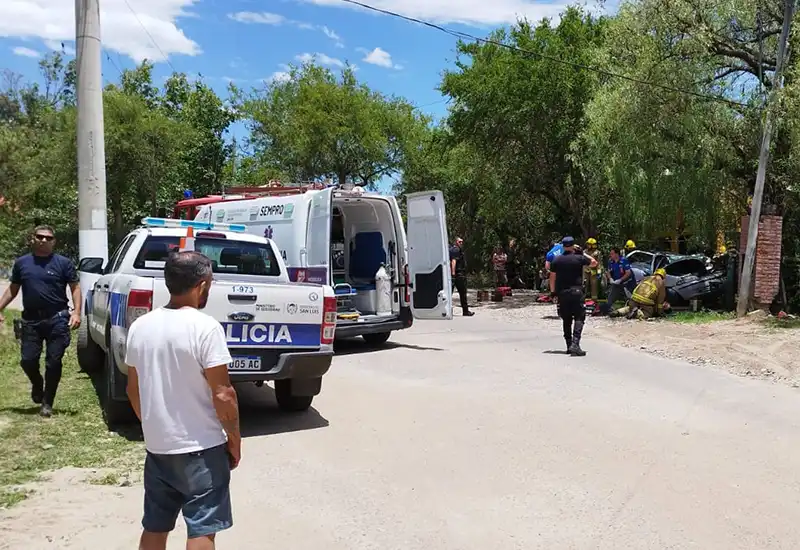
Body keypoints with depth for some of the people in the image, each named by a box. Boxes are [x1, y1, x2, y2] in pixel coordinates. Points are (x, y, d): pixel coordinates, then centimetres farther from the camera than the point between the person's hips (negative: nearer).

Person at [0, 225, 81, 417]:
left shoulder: (63, 263, 1)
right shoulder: (21, 263, 9)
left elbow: (75, 288, 0)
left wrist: (76, 312, -12)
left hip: (57, 319, -2)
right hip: (30, 319, 3)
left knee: (53, 362, 1)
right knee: (27, 360, 3)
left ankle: (47, 403, 15)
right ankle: (37, 384, 36)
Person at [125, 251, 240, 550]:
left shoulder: (139, 326, 2)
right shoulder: (205, 327, -18)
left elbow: (133, 389, 11)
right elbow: (222, 394, -18)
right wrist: (234, 440, -5)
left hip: (157, 446, 6)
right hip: (201, 448, -6)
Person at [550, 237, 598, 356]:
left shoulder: (556, 260, 2)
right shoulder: (579, 258, -5)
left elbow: (552, 277, 5)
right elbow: (594, 263, 11)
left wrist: (553, 291, 13)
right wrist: (582, 253, 14)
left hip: (562, 293, 3)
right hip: (576, 292, -3)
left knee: (566, 320, 12)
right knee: (579, 318, -2)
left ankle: (569, 345, 15)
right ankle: (575, 343, -19)